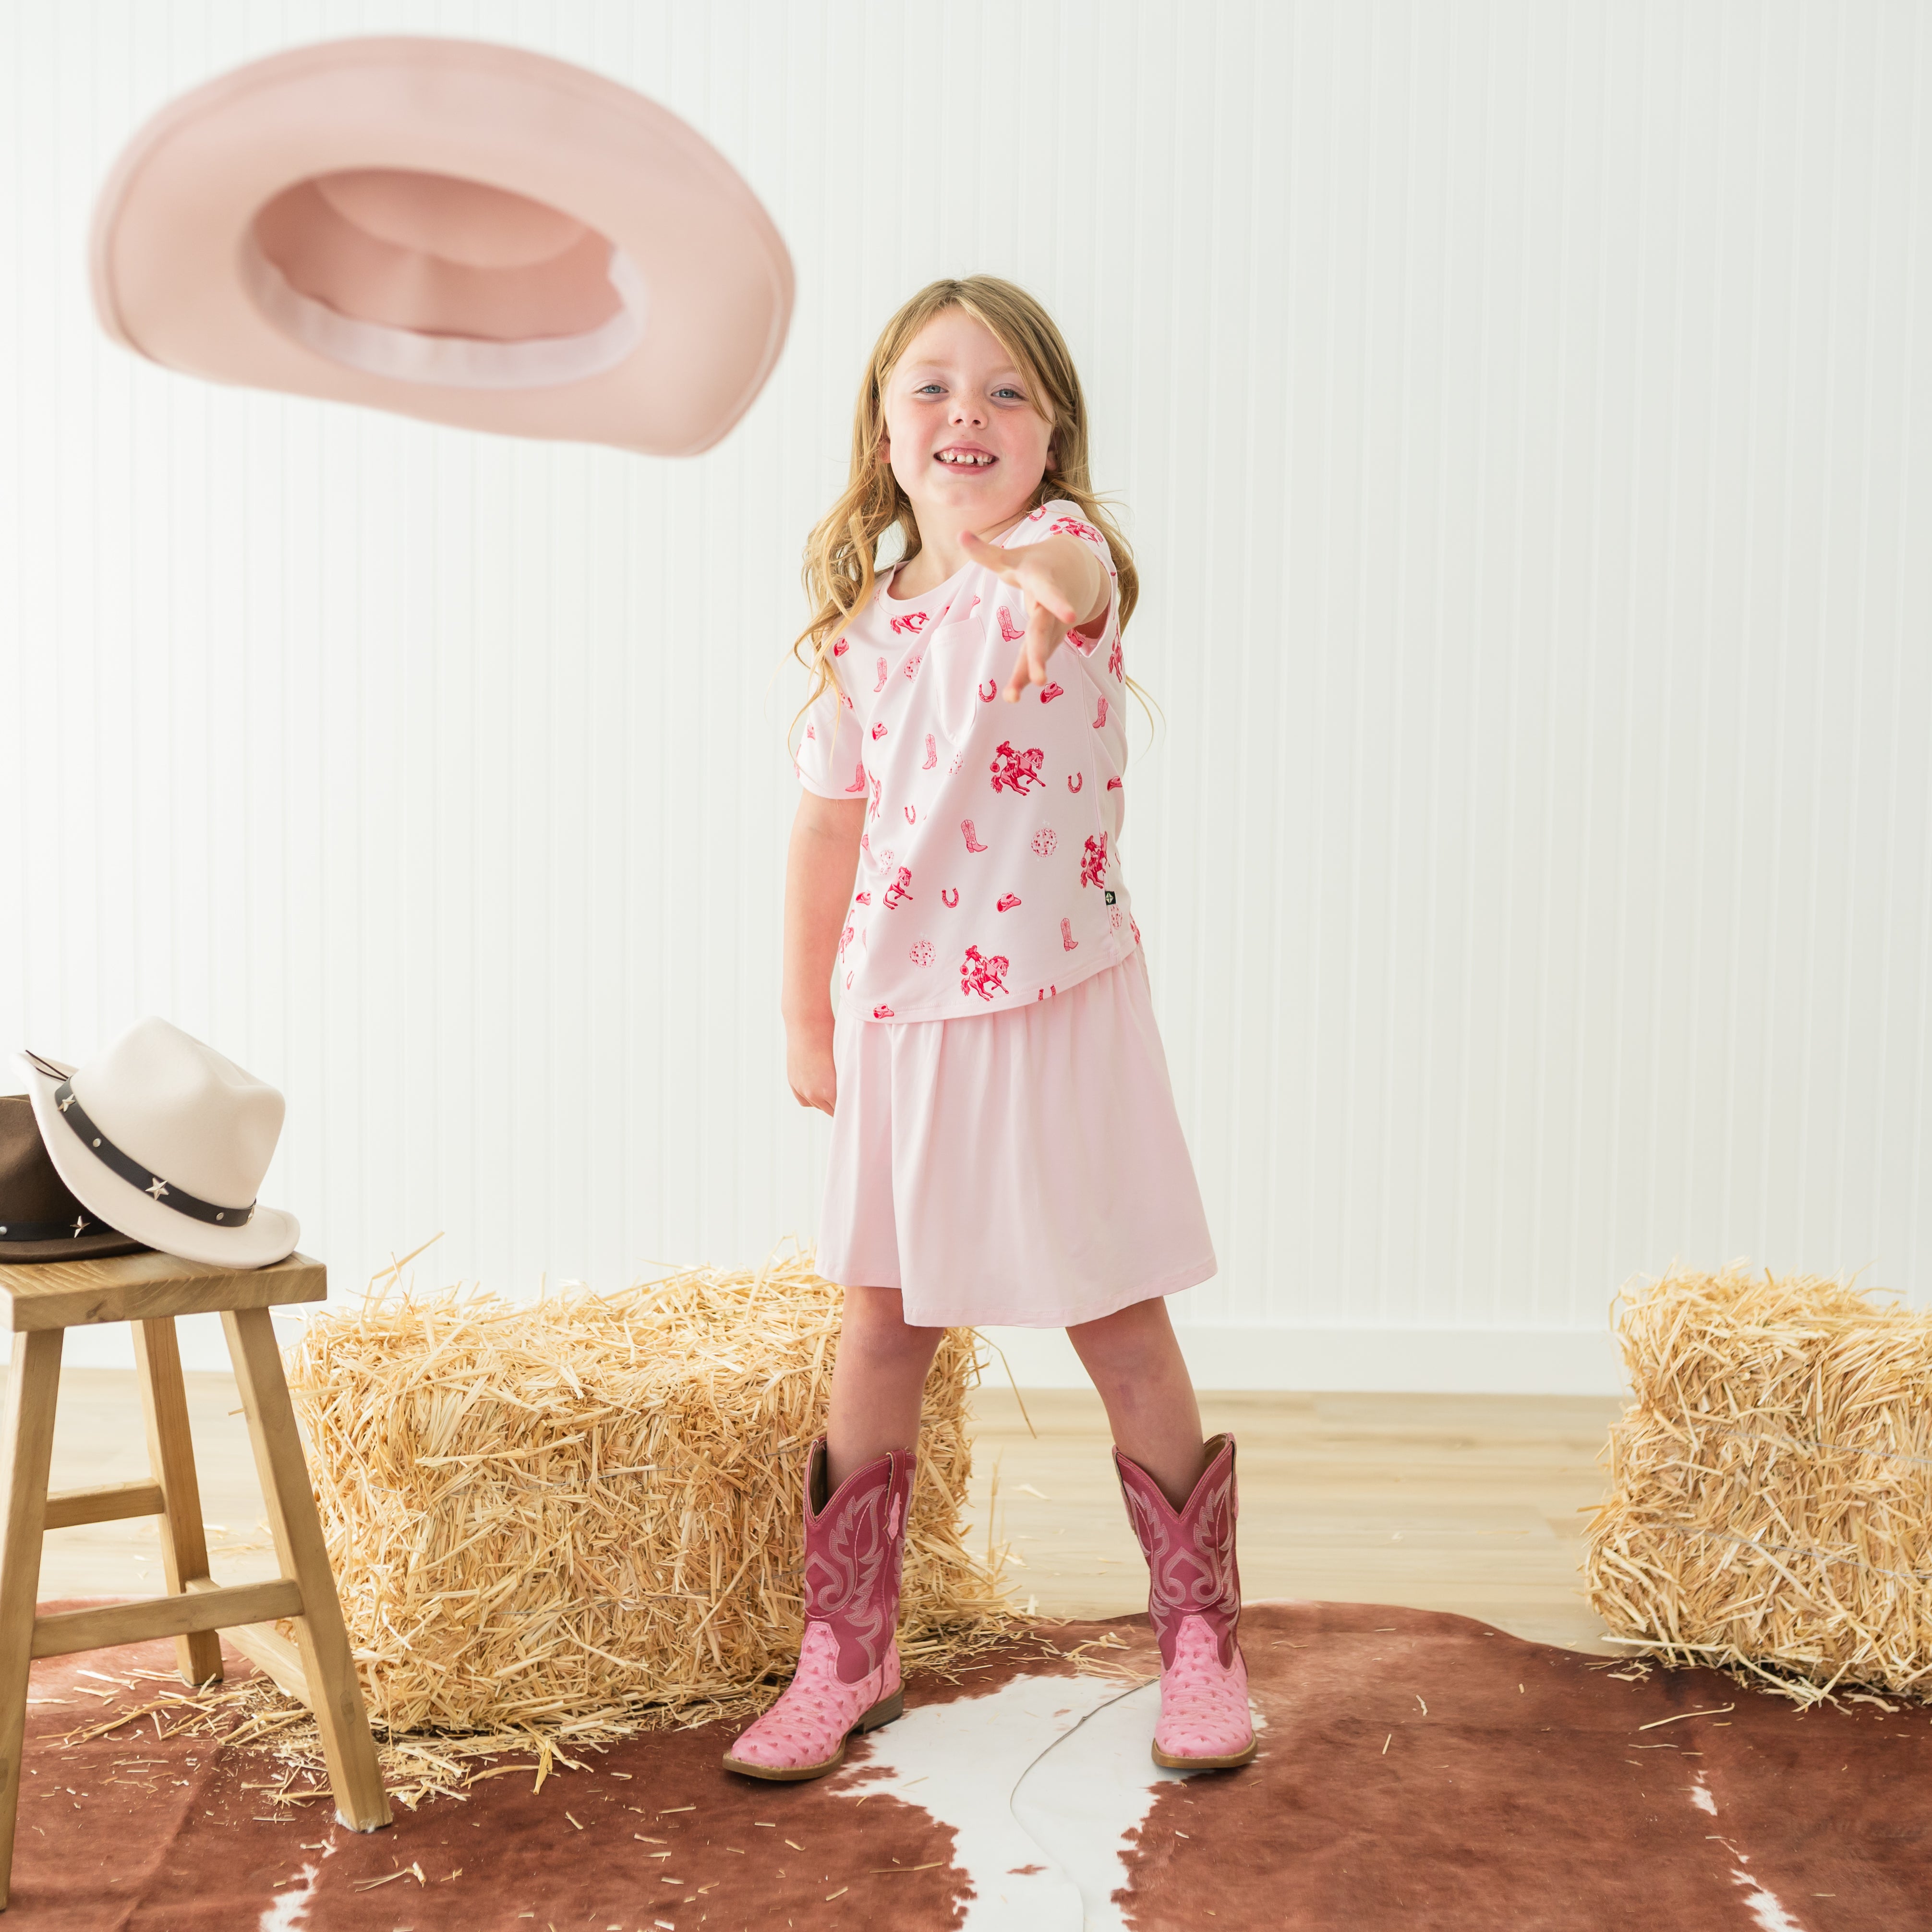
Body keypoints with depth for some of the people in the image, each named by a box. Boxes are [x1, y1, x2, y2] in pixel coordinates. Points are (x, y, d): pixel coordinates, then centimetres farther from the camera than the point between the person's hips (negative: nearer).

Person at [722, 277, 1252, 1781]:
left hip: (1058, 1006, -4)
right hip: (899, 1015, 4)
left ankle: (1202, 1642, 24)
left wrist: (1042, 573, -59)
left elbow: (1077, 567, -35)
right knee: (881, 1331, 11)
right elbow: (830, 828, 9)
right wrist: (809, 1022, 11)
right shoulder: (864, 625, 4)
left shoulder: (1062, 549, -9)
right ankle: (848, 1655, 26)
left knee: (1124, 1331, 5)